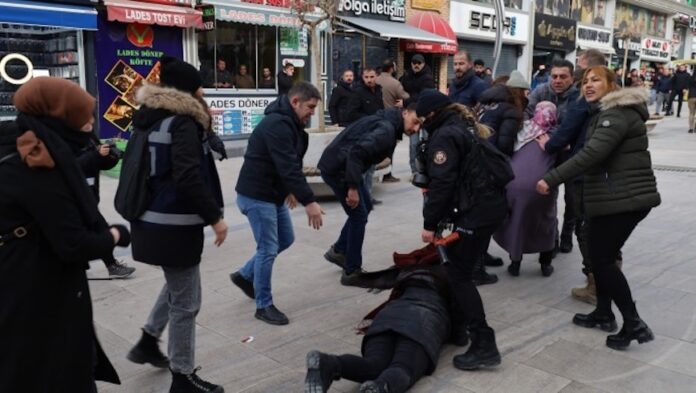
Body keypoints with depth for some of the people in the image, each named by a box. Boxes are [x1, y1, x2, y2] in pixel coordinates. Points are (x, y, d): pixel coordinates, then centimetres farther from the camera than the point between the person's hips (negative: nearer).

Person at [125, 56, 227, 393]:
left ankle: (148, 341, 35)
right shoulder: (182, 123, -17)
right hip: (174, 225, -9)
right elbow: (189, 179, -26)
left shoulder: (148, 117, 10)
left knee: (176, 285, 30)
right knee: (186, 301, 4)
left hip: (150, 220, 9)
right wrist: (214, 216, -19)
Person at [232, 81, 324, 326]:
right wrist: (309, 201, -34)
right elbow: (289, 167, -32)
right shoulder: (277, 125, -24)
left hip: (274, 193, 10)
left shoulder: (289, 123, 9)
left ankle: (245, 276, 34)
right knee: (268, 249, -4)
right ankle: (264, 306, 11)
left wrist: (291, 190, 24)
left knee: (286, 240, 19)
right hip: (256, 195, -10)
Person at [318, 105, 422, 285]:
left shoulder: (389, 123, 11)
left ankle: (338, 251, 29)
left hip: (340, 165, 10)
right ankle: (352, 272, 8)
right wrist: (353, 188, -28)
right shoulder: (387, 129, -21)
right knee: (359, 215, -2)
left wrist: (355, 183, 14)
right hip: (337, 168, -10)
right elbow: (357, 151, -31)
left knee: (365, 207, 20)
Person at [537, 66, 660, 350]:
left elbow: (592, 153, -27)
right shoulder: (606, 113, 19)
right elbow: (596, 154, 21)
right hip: (615, 196, 10)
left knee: (602, 258, -6)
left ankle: (633, 323, 0)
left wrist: (551, 179, -29)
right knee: (600, 254, 16)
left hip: (624, 198, -10)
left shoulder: (618, 113, -15)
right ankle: (604, 313, 27)